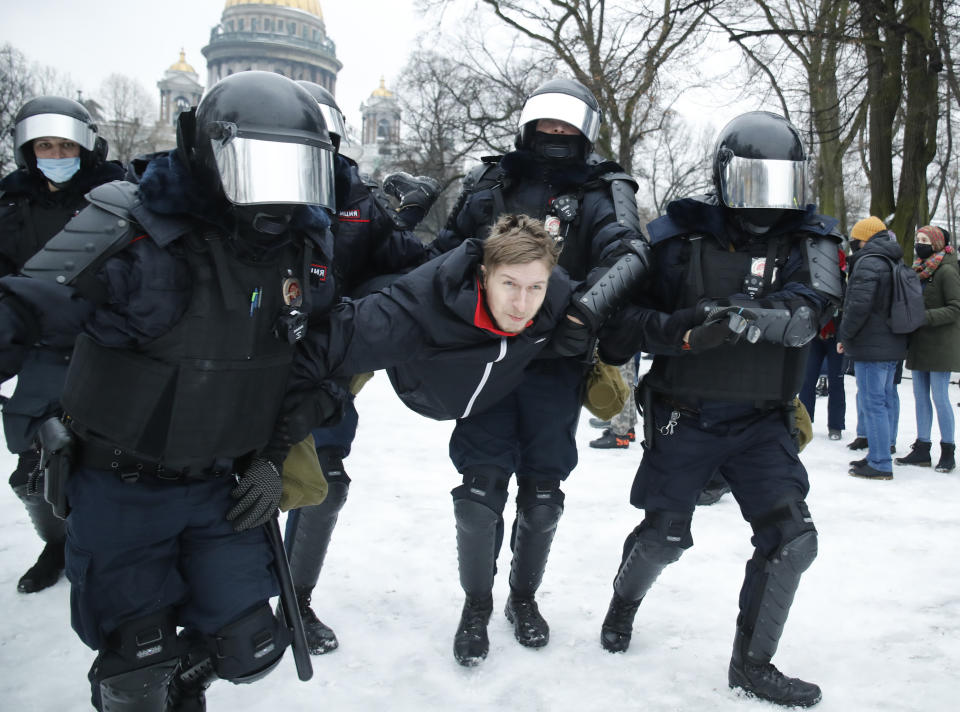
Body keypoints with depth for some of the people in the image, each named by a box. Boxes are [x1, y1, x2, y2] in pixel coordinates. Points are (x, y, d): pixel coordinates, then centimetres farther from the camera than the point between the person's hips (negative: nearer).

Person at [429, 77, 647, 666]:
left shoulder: (600, 193, 4)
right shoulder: (489, 184, 13)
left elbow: (625, 254, -17)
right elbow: (444, 255, 20)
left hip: (557, 360, -1)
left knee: (542, 493, 9)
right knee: (480, 488, -1)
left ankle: (524, 596, 32)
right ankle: (477, 605, 19)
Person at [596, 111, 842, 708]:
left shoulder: (807, 239, -1)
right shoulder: (681, 237, -8)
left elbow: (807, 311, -19)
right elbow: (622, 319, -12)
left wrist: (740, 314, -36)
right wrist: (678, 329, -31)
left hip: (762, 423, 3)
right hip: (685, 419, -2)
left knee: (792, 539, -3)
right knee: (664, 536, 6)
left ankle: (752, 664, 18)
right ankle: (625, 604, 40)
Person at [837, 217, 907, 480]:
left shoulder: (867, 263, -15)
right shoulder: (895, 264, 16)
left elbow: (859, 305, -23)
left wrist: (844, 336, -10)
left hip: (871, 347, -10)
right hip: (893, 345, 10)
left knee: (872, 402, -6)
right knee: (886, 400, 14)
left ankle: (880, 464, -4)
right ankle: (880, 455, 24)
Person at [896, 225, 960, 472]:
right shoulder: (919, 269, 12)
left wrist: (926, 317, -23)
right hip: (919, 344, 8)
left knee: (939, 396, -4)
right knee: (920, 397, 9)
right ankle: (922, 449, 16)